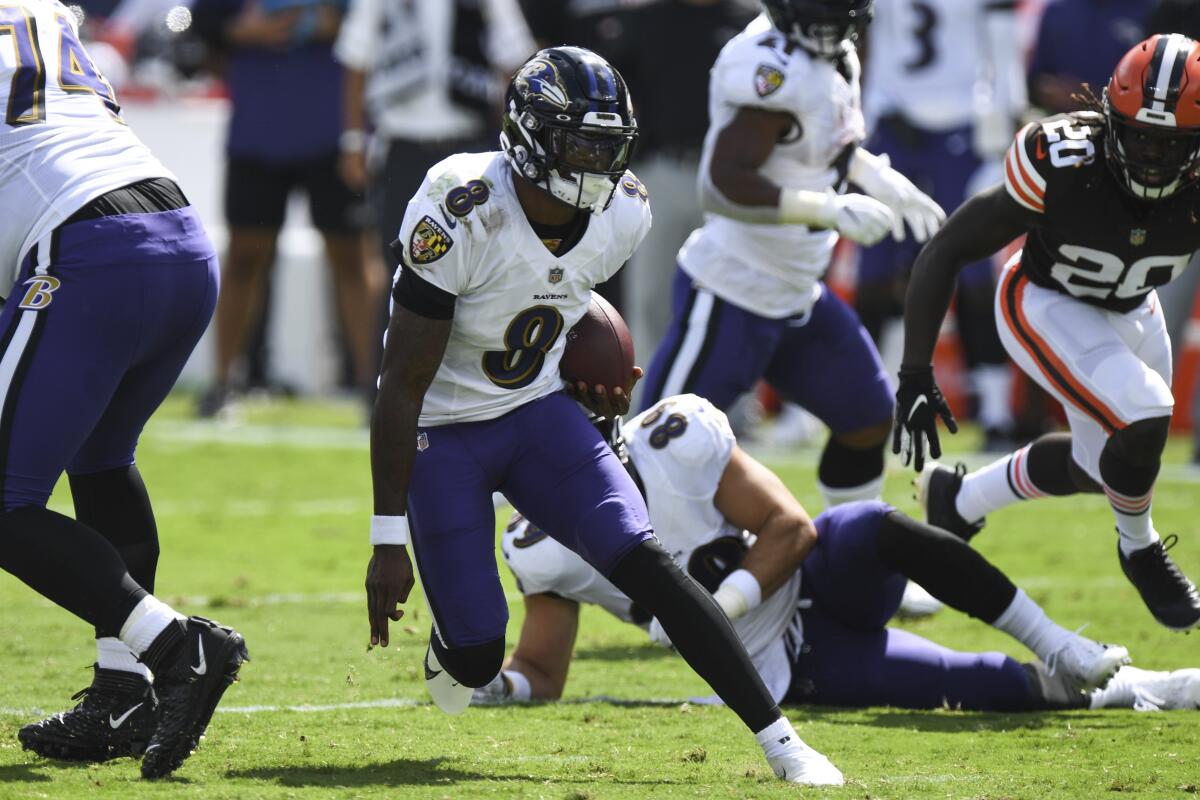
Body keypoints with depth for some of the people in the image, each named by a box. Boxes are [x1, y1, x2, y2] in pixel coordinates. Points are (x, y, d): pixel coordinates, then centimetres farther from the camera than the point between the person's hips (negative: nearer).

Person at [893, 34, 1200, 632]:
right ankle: (1140, 551, 5)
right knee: (1144, 422, -25)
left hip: (1130, 312, 5)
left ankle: (957, 500, 43)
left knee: (1100, 464, 20)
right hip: (1044, 307, -5)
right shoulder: (1061, 168, -35)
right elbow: (944, 252, -26)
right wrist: (915, 375, -27)